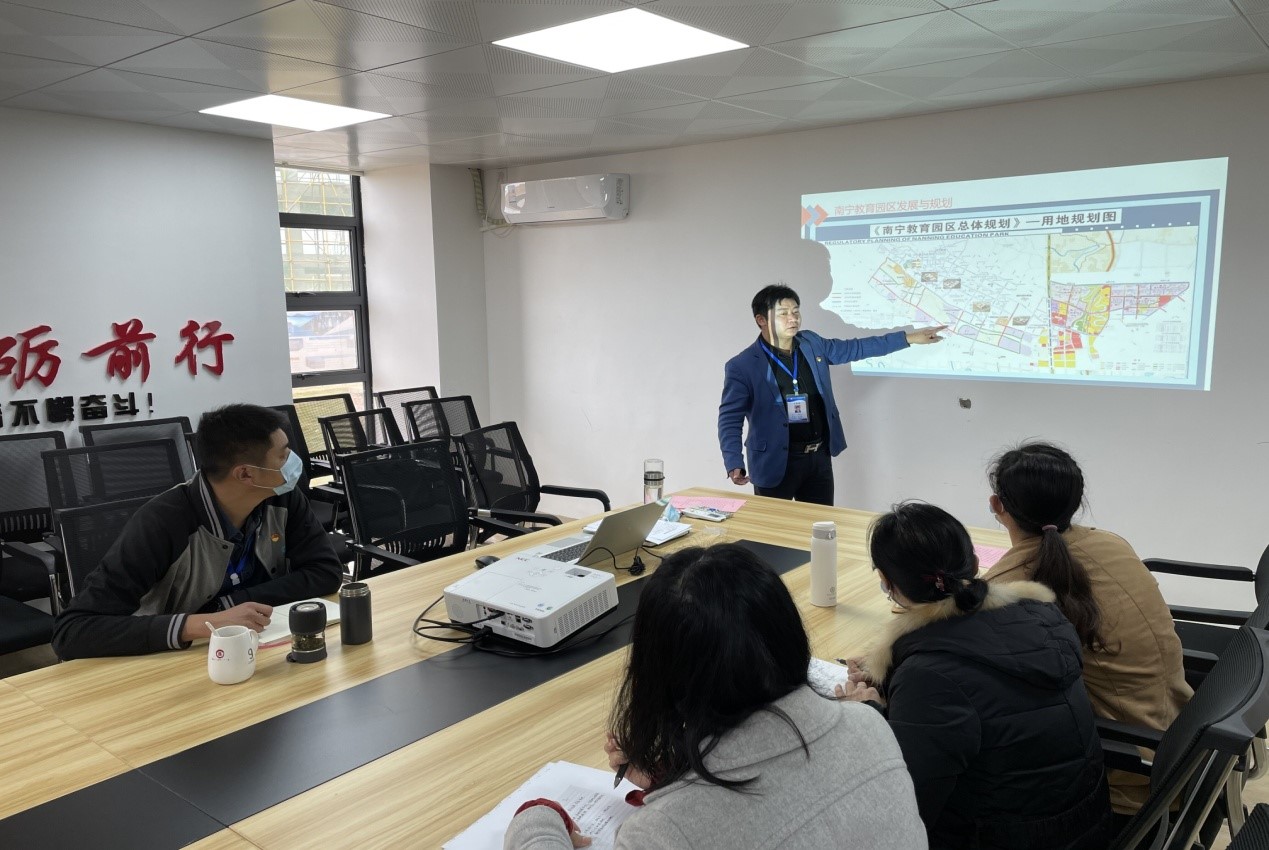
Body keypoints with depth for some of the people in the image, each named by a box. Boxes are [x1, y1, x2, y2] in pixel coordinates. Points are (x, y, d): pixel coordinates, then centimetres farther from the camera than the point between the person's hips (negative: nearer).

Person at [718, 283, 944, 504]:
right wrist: (734, 464, -32)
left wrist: (908, 337, 12)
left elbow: (856, 348, 14)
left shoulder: (812, 344, 3)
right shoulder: (742, 367, -15)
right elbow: (730, 420, -17)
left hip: (820, 456, 6)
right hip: (777, 463, -5)